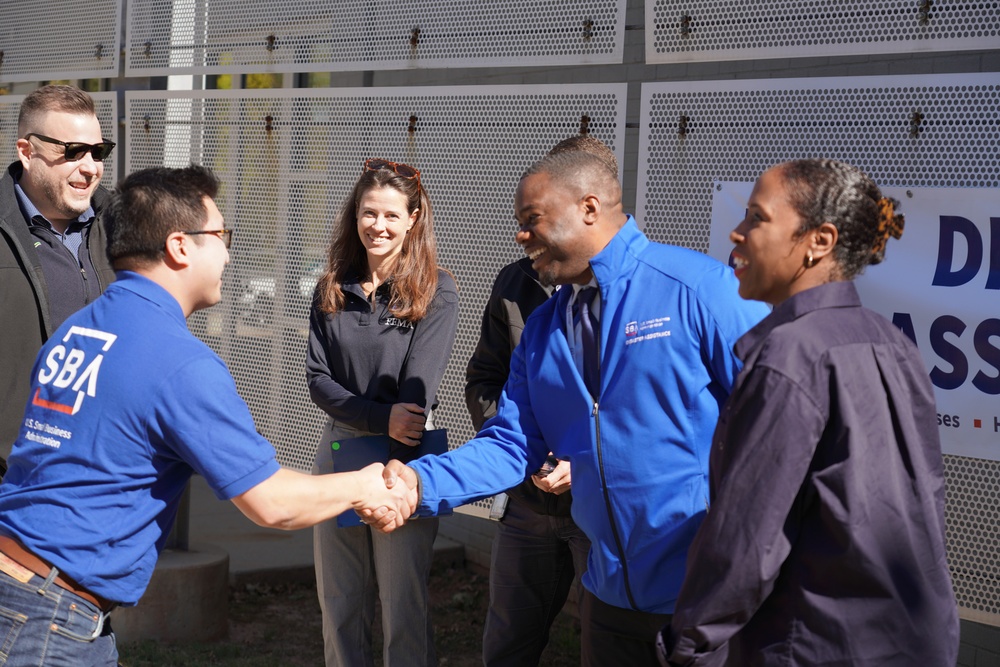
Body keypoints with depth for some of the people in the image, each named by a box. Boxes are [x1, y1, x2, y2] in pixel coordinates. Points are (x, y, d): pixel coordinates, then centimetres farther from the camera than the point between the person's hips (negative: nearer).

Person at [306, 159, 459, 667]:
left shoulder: (436, 292, -5)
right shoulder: (332, 290, 7)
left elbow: (418, 387, -14)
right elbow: (317, 379, 0)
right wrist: (381, 418, -17)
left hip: (404, 452, -4)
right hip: (339, 447, 4)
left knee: (404, 607, 0)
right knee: (338, 603, 11)